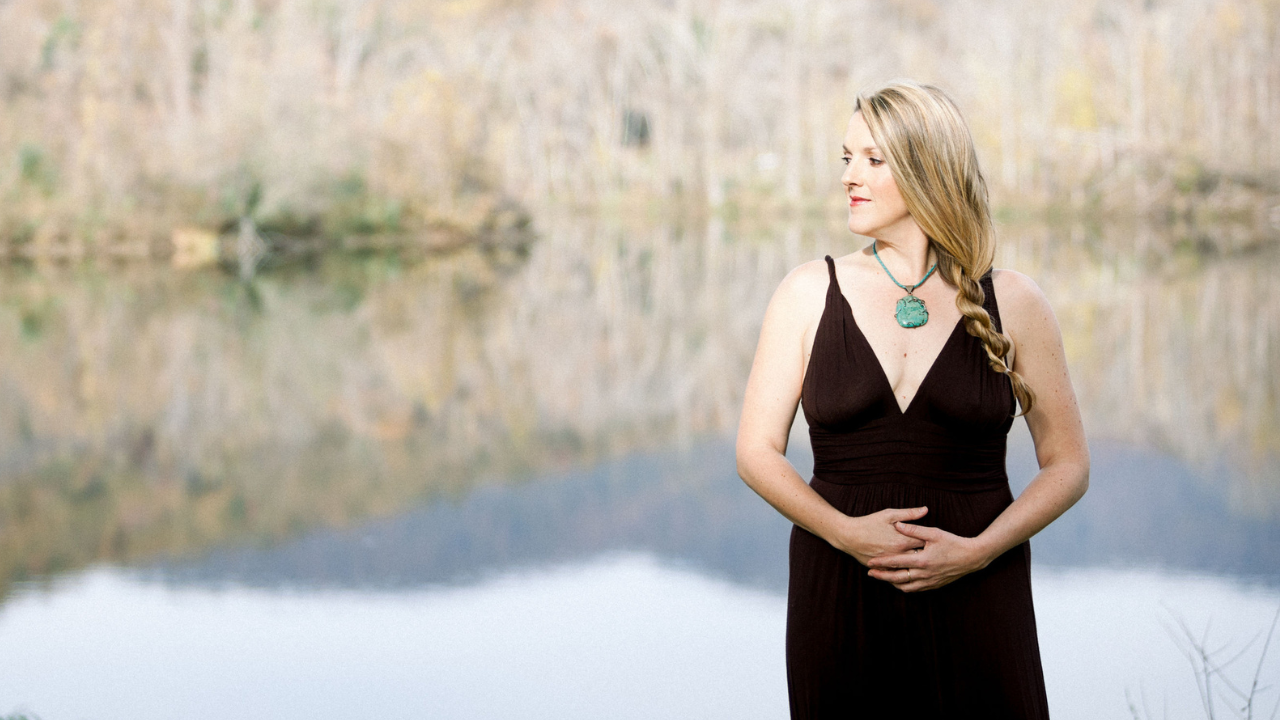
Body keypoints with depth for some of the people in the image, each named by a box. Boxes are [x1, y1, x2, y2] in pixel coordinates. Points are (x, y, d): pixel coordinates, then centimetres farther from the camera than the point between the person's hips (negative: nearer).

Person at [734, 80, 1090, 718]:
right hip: (839, 601, 0)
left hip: (975, 600, 0)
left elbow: (1067, 463, 4)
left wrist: (978, 551, -11)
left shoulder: (1011, 304, 1)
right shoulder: (809, 294, 3)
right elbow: (757, 451, 2)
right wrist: (845, 531, -14)